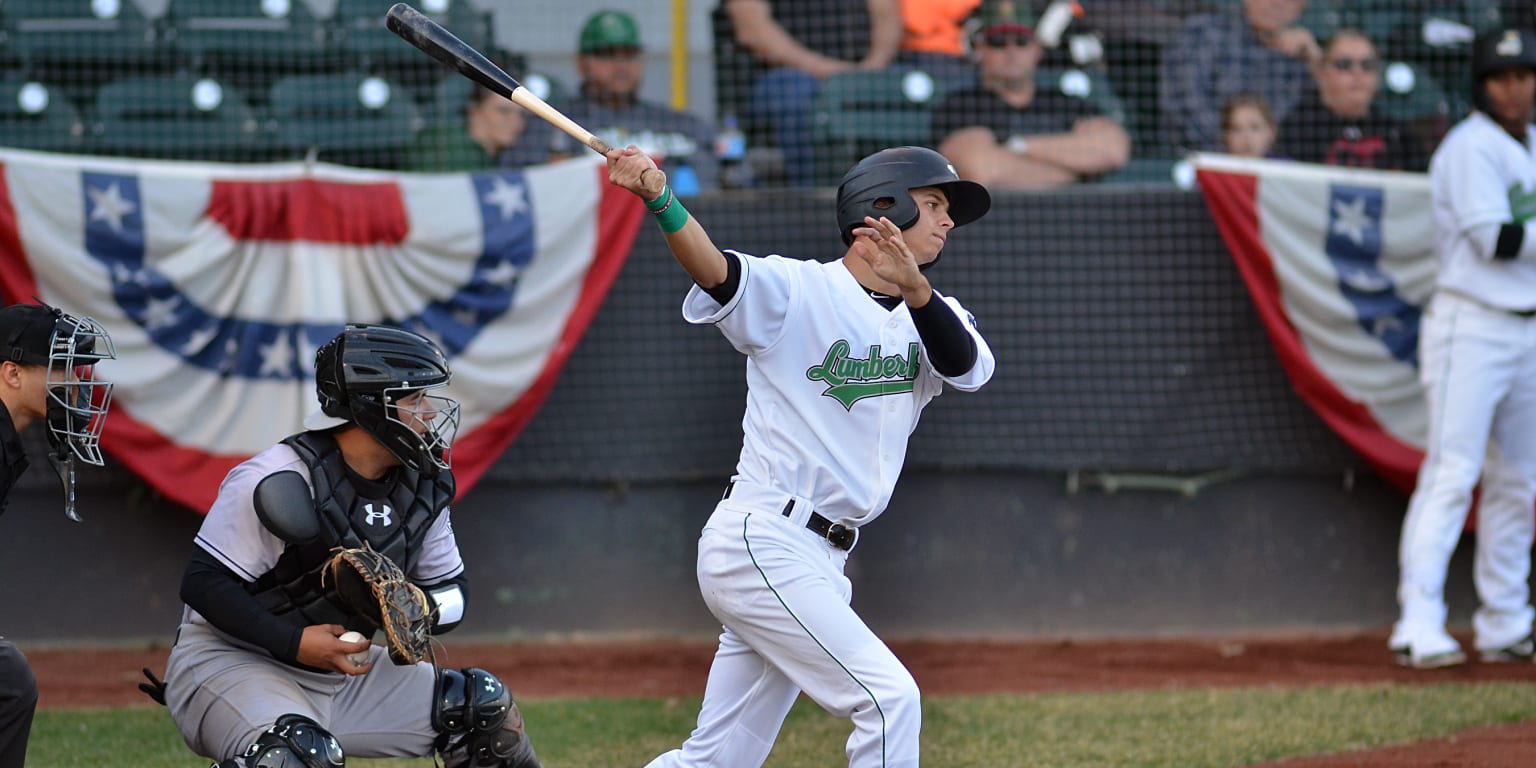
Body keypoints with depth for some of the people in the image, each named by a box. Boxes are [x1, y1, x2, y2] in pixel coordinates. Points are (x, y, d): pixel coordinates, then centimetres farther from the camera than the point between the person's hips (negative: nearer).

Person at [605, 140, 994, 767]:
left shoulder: (930, 316, 12)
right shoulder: (796, 290, -6)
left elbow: (969, 368, -10)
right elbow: (714, 269, -24)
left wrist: (915, 287, -30)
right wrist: (659, 200, -44)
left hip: (819, 562, 7)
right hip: (762, 542, -7)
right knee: (889, 697, -14)